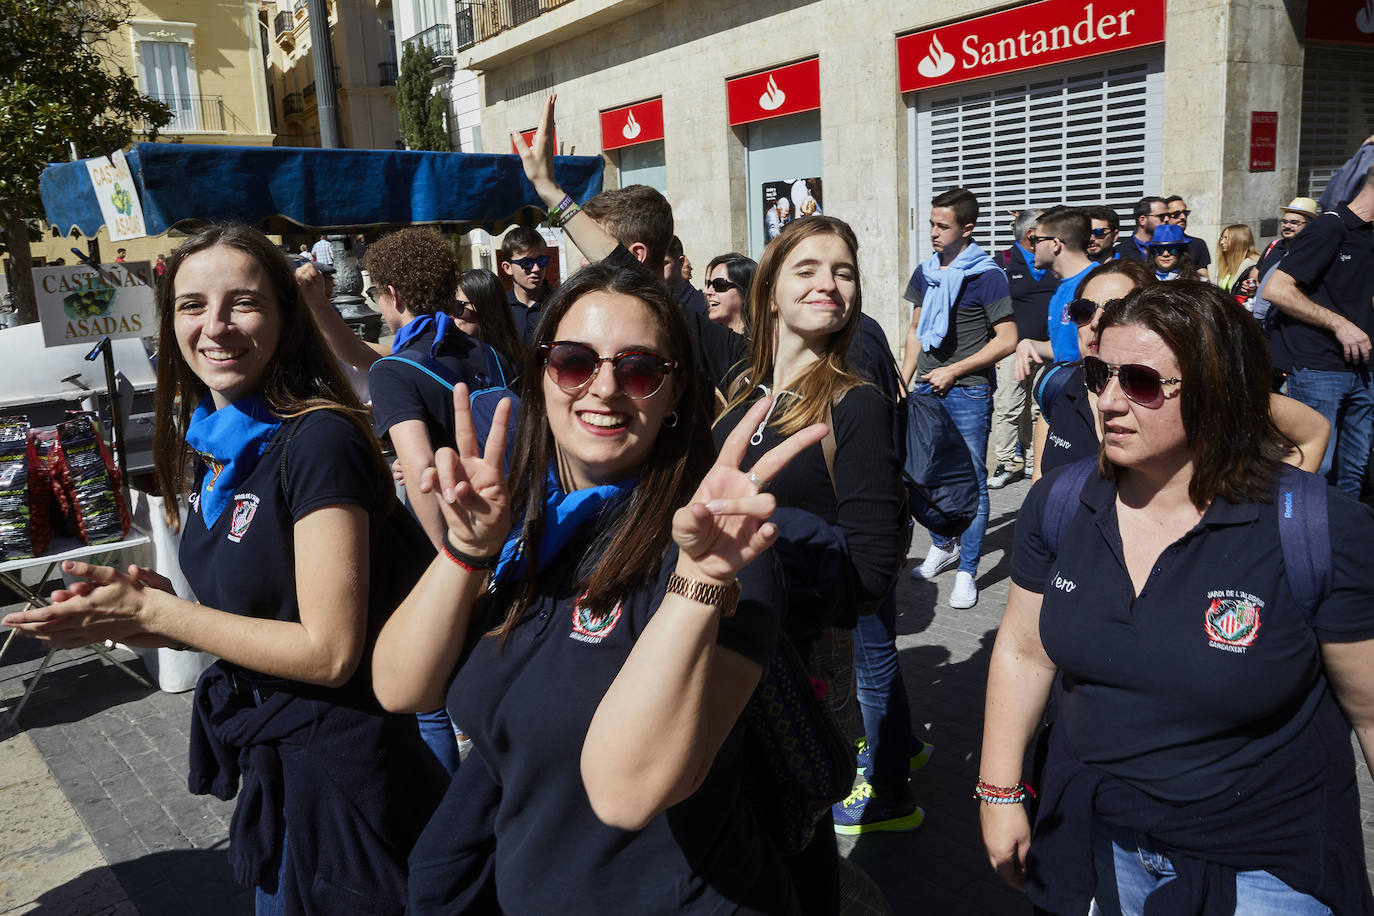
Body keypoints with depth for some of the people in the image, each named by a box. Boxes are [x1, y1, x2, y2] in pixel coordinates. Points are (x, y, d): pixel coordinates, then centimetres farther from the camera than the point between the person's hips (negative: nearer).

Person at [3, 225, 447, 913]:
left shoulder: (318, 440, -23)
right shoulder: (217, 442, 3)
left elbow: (329, 651, -24)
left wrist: (152, 612, -19)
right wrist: (139, 602, -6)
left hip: (334, 770, -8)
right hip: (268, 755, 8)